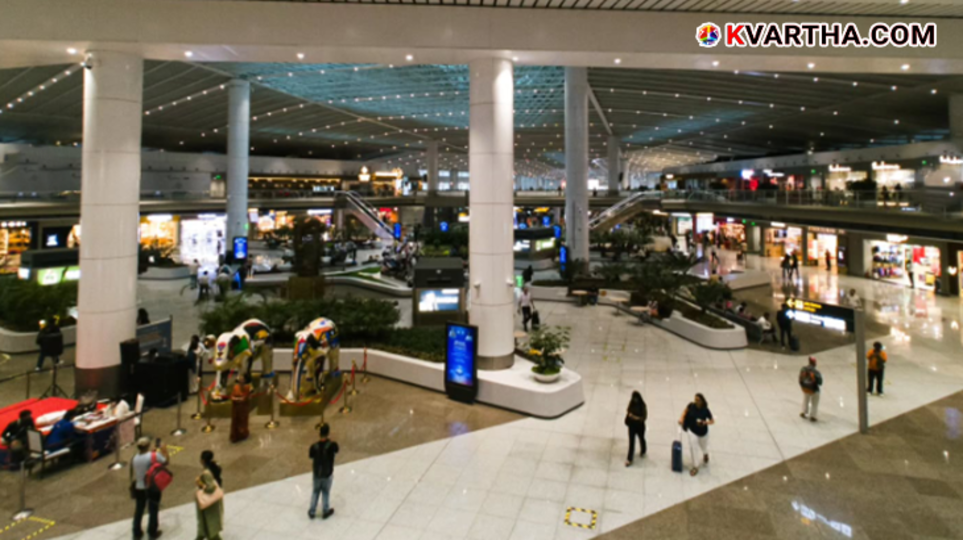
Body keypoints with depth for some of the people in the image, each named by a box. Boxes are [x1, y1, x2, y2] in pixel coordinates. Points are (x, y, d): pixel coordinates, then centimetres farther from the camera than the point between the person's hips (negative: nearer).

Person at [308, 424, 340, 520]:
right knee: (326, 492, 19)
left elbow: (310, 456, -3)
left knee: (315, 492, 22)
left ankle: (311, 512, 35)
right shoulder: (332, 445, -26)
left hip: (316, 473, 1)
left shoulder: (314, 446, -22)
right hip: (328, 473, -1)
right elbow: (336, 450, -3)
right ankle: (325, 512, 35)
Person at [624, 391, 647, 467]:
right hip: (632, 425, 2)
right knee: (631, 441, 2)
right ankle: (629, 459, 6)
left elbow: (644, 417, -19)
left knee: (641, 439, 24)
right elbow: (628, 411, 6)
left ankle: (643, 451, 53)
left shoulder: (642, 405, -21)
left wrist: (637, 418, -31)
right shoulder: (631, 403, -9)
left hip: (640, 426, -2)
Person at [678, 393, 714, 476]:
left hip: (703, 432, -1)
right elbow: (685, 410, 3)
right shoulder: (691, 406, -18)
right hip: (692, 431, 1)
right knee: (692, 447, -14)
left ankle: (705, 454, 59)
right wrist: (682, 418, -8)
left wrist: (705, 422, -32)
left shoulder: (706, 410, -23)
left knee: (704, 448, 21)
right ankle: (695, 466, 3)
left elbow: (712, 421, -14)